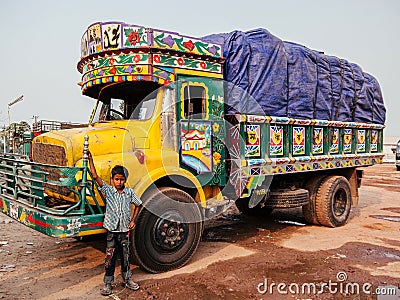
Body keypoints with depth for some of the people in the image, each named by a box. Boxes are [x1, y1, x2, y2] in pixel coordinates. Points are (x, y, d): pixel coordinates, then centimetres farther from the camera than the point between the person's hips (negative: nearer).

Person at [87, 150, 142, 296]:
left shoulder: (130, 192, -1)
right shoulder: (108, 191, -5)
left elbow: (138, 205, 12)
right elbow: (95, 177, -13)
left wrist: (133, 220, 4)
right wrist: (90, 159, -18)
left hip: (125, 231, 2)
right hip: (112, 232, -1)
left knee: (125, 257, 15)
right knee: (110, 258, 4)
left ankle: (127, 279, 32)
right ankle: (108, 284, 19)